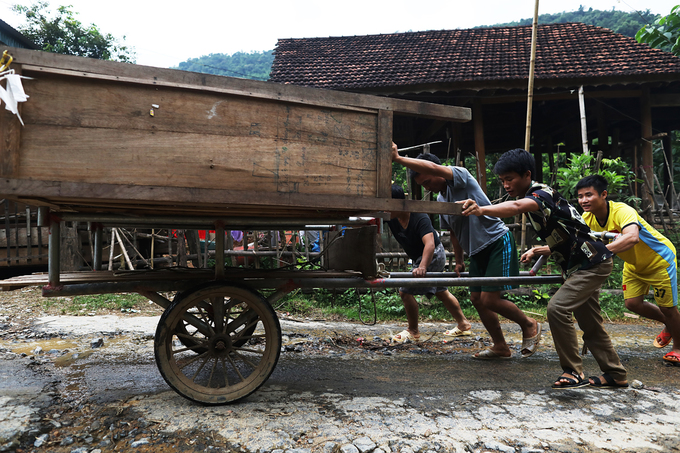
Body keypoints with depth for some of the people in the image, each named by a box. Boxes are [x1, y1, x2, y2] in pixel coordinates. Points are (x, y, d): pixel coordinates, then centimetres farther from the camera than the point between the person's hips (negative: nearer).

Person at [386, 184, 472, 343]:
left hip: (432, 256, -9)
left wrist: (422, 266, -60)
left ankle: (413, 332, 6)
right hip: (419, 258, 9)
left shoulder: (419, 218, -32)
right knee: (441, 292, 20)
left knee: (406, 291, -12)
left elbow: (430, 244, -46)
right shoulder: (391, 219, -11)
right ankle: (464, 325, 37)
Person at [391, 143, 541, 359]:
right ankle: (500, 346, 23)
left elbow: (432, 168, -34)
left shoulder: (460, 175, -13)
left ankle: (529, 325, 16)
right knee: (477, 298, 8)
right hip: (477, 250, 9)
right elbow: (454, 232, 19)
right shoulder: (440, 199, 11)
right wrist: (458, 261, 18)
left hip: (497, 242, -9)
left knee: (489, 299, -10)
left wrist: (398, 158, -35)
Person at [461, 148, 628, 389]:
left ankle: (574, 372, -9)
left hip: (593, 262, -11)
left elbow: (516, 207, -47)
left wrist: (482, 210, -63)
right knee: (590, 323, 16)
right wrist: (538, 251, 15)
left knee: (558, 307, -21)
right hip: (580, 264, 11)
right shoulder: (533, 199, 9)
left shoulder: (541, 193, -20)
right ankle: (615, 374, 29)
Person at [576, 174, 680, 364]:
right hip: (634, 263, 6)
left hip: (660, 259, -6)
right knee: (632, 302, 2)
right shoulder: (588, 218, -17)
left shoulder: (623, 211, -38)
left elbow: (632, 237, -57)